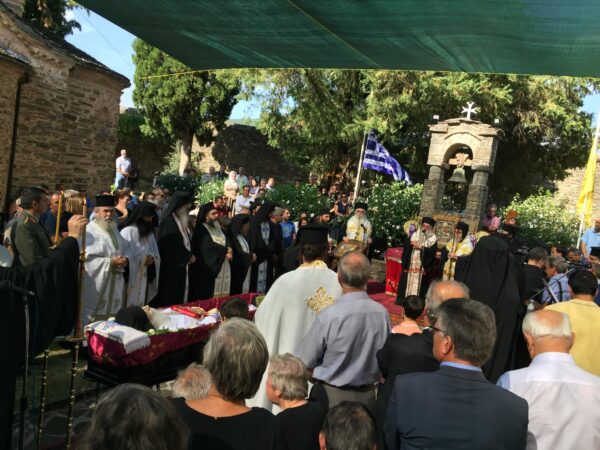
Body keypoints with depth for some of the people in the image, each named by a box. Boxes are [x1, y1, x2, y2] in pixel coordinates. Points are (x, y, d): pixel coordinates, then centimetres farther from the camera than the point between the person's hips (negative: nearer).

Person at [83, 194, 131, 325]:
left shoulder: (114, 230, 16)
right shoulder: (89, 231, -12)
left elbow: (126, 248, 17)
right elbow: (86, 258, -20)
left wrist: (125, 259, -5)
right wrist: (110, 262, -20)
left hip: (115, 288, 8)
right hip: (96, 288, -7)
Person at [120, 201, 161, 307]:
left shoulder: (150, 233, 14)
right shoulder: (127, 232, -10)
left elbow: (156, 255, 15)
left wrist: (152, 258, -6)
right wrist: (142, 260, -17)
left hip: (145, 281, 7)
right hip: (130, 280, -6)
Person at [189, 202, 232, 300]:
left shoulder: (217, 226, 15)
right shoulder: (201, 229, -9)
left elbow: (227, 240, 8)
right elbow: (209, 246, -20)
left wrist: (229, 250, -14)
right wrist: (226, 250, -9)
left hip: (223, 267, 7)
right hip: (210, 267, -7)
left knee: (222, 294, 7)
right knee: (209, 296, -4)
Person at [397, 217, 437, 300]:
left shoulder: (433, 238, 0)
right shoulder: (415, 234, 8)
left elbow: (432, 252, -12)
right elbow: (405, 244, 1)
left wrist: (421, 247, -18)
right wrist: (411, 243, -18)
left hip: (422, 267, -2)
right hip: (410, 264, 2)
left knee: (419, 285, 1)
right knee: (407, 283, 7)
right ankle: (402, 300, 15)